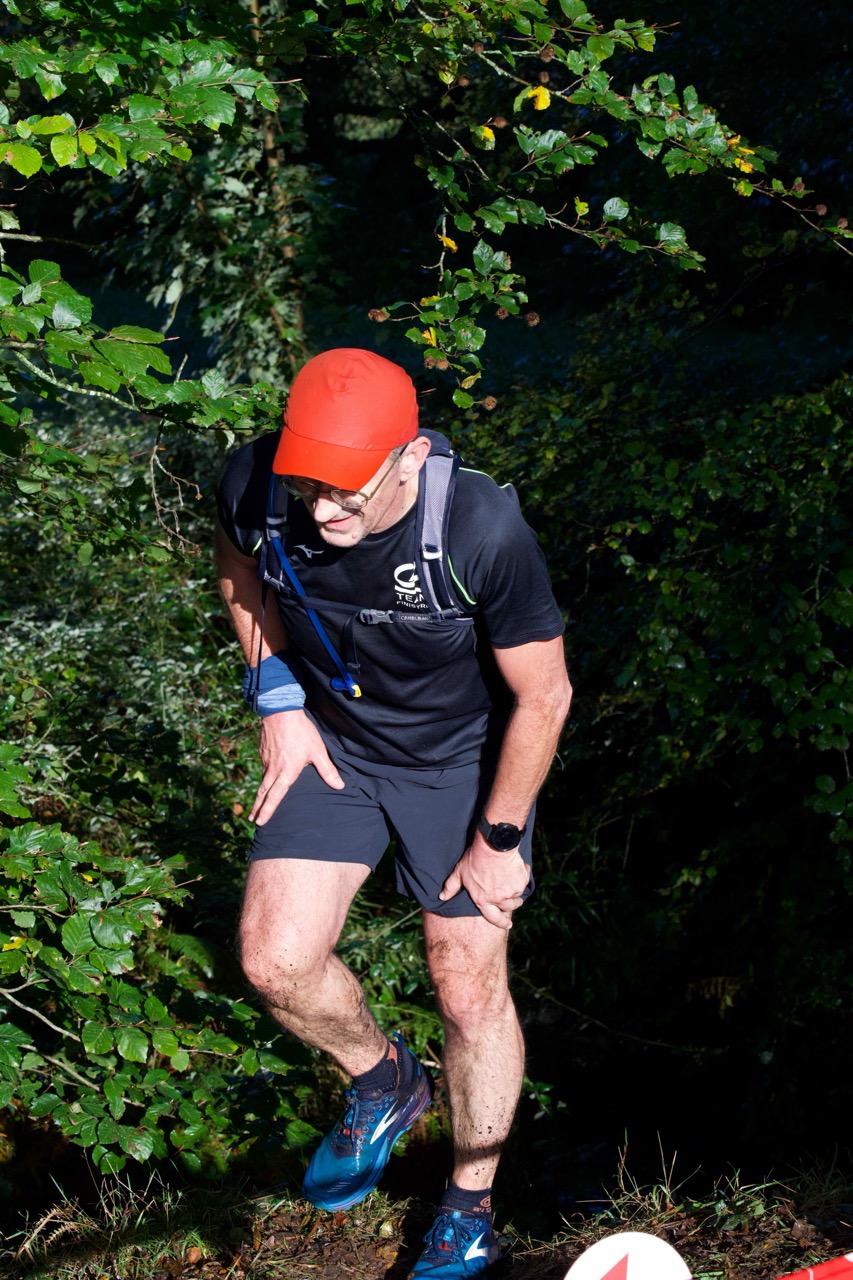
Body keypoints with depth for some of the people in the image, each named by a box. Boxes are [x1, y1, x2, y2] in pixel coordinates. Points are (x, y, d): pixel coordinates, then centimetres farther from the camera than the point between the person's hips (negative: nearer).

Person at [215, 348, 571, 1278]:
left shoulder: (482, 528, -35)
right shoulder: (255, 485, -25)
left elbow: (543, 696, -20)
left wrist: (499, 837, -12)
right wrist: (277, 697, -2)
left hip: (465, 756, -3)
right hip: (329, 739, 3)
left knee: (469, 988, 2)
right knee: (276, 961, -6)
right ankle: (385, 1082, 27)